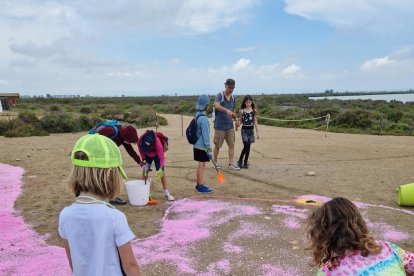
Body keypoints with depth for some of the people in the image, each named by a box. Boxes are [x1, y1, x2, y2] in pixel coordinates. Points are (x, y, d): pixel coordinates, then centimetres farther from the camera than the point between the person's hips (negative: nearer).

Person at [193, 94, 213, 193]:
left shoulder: (197, 115, 7)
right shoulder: (203, 118, -21)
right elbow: (205, 134, -20)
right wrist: (208, 148, -16)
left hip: (197, 145, 9)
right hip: (202, 146, -9)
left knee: (201, 165, 16)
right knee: (201, 165, 0)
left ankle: (199, 184, 25)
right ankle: (201, 186, 9)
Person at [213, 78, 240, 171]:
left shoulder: (233, 97, 9)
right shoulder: (220, 96, -11)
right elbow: (217, 105, -32)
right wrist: (227, 110, -46)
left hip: (230, 126, 6)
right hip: (220, 126, -5)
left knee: (232, 145, 3)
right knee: (217, 145, 6)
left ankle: (231, 163, 9)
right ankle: (215, 162, 24)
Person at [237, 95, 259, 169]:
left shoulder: (254, 111, 1)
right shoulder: (242, 111, 0)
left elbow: (255, 122, 6)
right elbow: (240, 121, 8)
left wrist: (257, 131, 4)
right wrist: (238, 123, -15)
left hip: (251, 130, 2)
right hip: (244, 130, -1)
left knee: (248, 146, 4)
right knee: (246, 145, -13)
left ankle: (245, 162, 14)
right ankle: (240, 160, 2)